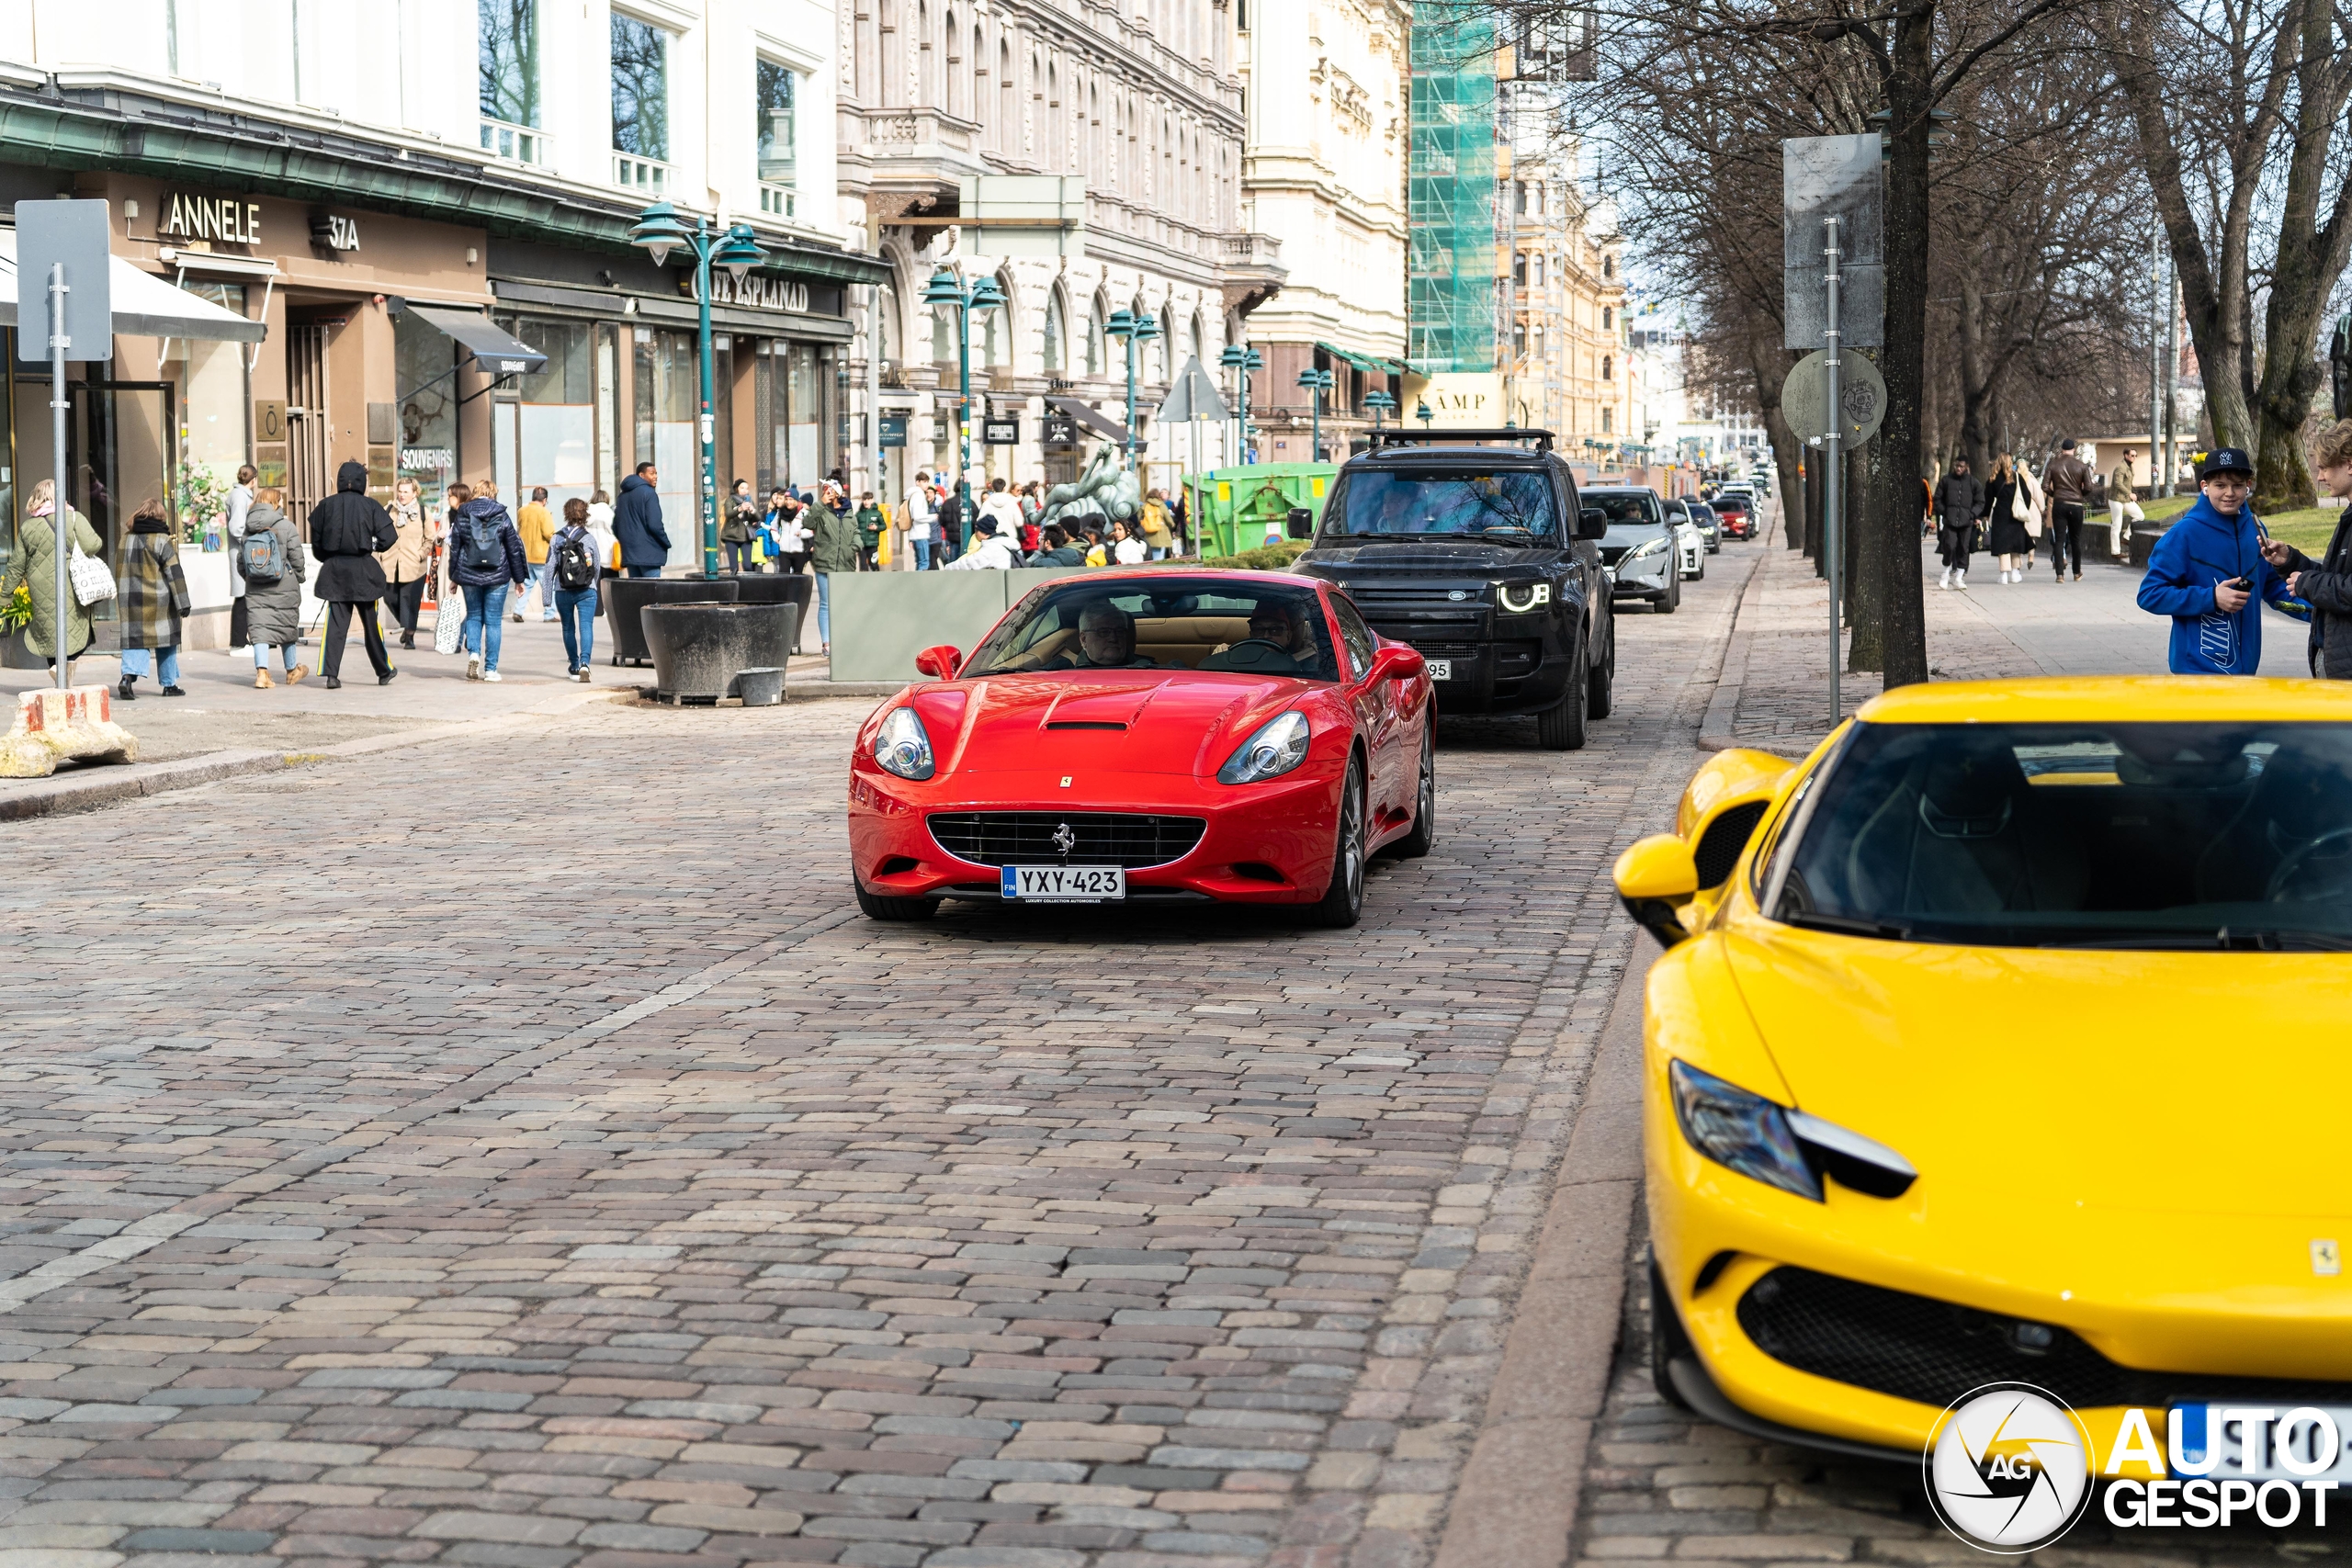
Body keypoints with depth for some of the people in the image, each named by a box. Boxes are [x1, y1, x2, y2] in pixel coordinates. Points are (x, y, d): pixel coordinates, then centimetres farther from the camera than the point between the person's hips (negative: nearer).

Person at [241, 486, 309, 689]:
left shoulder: (249, 528, 4)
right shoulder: (286, 526, -8)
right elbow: (297, 558, -7)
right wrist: (299, 577, 11)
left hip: (255, 587, 2)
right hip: (283, 586, -2)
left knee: (259, 628, -1)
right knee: (287, 626, 14)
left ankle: (262, 673, -15)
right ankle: (291, 671, 29)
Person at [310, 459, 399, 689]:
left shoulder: (326, 506, 0)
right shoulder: (369, 505, -6)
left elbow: (316, 541, 5)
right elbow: (389, 536, -9)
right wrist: (377, 547, 12)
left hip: (334, 569, 1)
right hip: (363, 570, -1)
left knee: (335, 623, 0)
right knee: (370, 623, 11)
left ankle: (331, 674, -12)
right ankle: (384, 671, 23)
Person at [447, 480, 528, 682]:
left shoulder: (462, 517, 2)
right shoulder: (502, 517, 0)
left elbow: (454, 548, 5)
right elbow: (514, 548, 3)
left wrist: (453, 576, 16)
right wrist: (519, 578, 11)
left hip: (469, 574, 1)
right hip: (497, 575, -1)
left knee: (473, 615, 17)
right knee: (493, 620, 3)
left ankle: (473, 652, -7)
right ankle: (490, 669, 1)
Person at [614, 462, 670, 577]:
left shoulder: (623, 495, 16)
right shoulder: (648, 493, -9)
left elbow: (615, 526, 18)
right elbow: (654, 524, -16)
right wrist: (666, 543, -3)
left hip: (629, 553, 8)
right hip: (648, 553, -8)